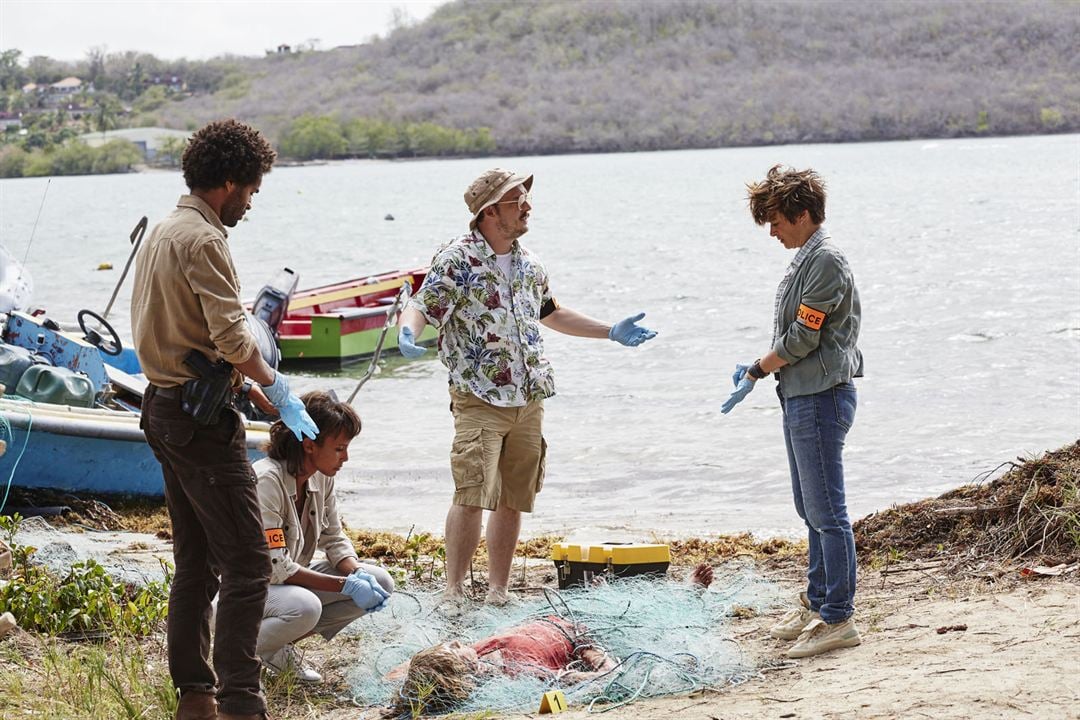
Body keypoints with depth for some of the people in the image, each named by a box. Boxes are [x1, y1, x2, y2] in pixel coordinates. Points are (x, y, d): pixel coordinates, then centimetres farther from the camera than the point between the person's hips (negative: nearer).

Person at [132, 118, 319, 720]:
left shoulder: (163, 234, 15)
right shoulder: (204, 241, -16)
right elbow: (233, 340, -22)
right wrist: (278, 388, -7)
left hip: (164, 407, 11)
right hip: (201, 416, -11)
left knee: (196, 563, 16)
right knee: (247, 563, -9)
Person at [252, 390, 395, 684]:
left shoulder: (321, 478, -1)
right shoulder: (267, 480, -26)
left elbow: (334, 539, 8)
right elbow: (274, 567, -28)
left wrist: (359, 575, -14)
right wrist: (346, 585, -28)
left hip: (293, 580, 9)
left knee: (379, 583, -6)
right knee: (304, 607, -39)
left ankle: (283, 644, -1)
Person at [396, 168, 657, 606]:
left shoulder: (529, 265, 14)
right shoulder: (456, 260, -8)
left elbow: (550, 314, 29)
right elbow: (421, 307, -15)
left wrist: (611, 332, 31)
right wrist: (407, 334, -38)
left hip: (529, 403, 7)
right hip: (479, 401, -6)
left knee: (513, 501, 8)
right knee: (472, 497, -14)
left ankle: (498, 591, 17)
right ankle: (453, 592, -6)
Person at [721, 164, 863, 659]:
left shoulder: (826, 261, -16)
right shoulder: (804, 259, 15)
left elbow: (801, 338, -18)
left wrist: (757, 372, -6)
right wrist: (761, 369, 8)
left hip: (822, 398, -10)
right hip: (800, 397, 10)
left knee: (827, 512, -7)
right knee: (812, 511, 17)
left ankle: (839, 618, -4)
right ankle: (816, 605, 26)